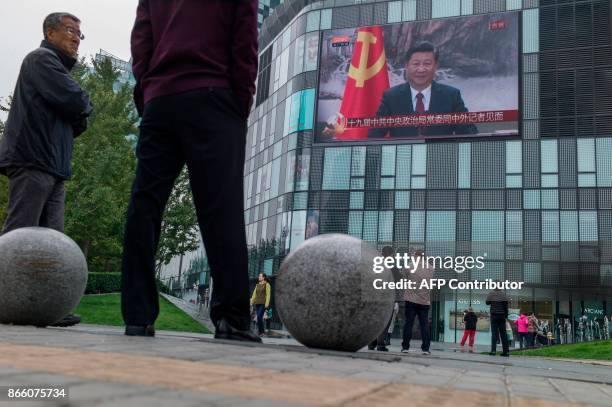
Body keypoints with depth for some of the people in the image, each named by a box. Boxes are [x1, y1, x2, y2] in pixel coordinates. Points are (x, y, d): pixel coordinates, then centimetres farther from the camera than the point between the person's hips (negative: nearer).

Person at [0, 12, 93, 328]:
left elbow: (77, 123, 24)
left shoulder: (60, 69, 28)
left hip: (54, 167, 9)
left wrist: (78, 116, 4)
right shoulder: (42, 59, 1)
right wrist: (84, 106, 7)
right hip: (33, 162, -9)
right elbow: (75, 101, -14)